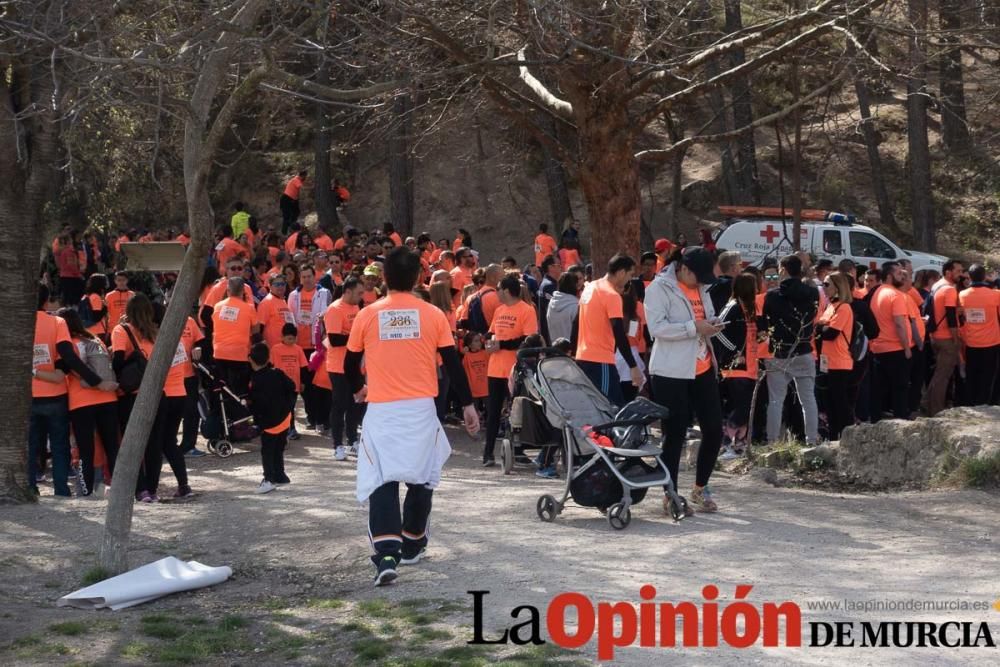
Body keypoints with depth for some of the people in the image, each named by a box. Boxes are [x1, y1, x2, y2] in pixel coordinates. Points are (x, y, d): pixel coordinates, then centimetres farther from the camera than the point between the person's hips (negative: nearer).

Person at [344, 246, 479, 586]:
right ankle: (411, 546, 30)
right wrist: (468, 404, 8)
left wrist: (358, 390, 30)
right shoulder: (433, 315, -1)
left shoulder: (367, 315, 0)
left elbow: (350, 363, 10)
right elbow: (453, 363, -1)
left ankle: (386, 554, -20)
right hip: (421, 408, 1)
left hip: (381, 409, -1)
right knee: (421, 478, 18)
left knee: (382, 481, -3)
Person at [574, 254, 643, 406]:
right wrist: (633, 366, -19)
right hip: (601, 362, -9)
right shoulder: (612, 296, -14)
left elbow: (577, 322, 20)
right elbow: (619, 334, -19)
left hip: (582, 358, 9)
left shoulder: (589, 288, 12)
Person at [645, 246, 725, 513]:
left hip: (703, 369, 7)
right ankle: (670, 495, 10)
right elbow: (657, 327, -20)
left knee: (714, 430, 7)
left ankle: (700, 488, 24)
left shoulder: (701, 288, 13)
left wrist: (713, 324, 0)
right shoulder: (659, 288, -10)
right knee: (675, 434, -1)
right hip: (671, 372, -7)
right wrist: (694, 327, -24)